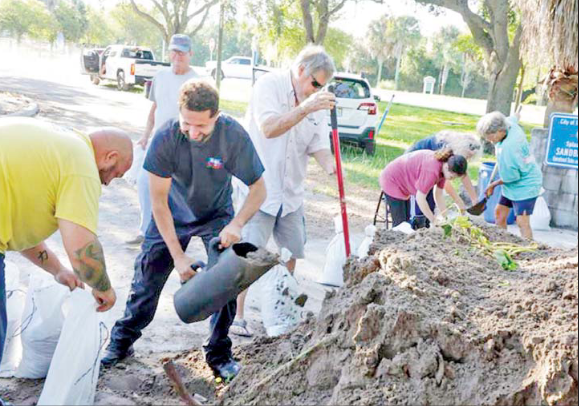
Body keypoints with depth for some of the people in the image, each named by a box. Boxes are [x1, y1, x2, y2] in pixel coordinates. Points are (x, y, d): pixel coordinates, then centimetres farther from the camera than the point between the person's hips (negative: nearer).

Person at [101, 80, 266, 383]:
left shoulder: (234, 136, -30)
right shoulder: (166, 138, -30)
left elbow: (258, 189, -18)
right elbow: (158, 201, -23)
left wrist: (237, 224, -37)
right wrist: (178, 255, -24)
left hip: (216, 216, 0)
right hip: (172, 216, 0)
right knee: (147, 280, 2)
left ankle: (219, 354, 11)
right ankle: (122, 343, 25)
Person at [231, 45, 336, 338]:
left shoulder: (317, 103, 8)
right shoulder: (269, 85, -10)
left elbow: (318, 145, 1)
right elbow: (269, 128, -24)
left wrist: (330, 166, -20)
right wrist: (306, 108, -33)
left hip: (291, 192, 7)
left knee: (291, 252, 14)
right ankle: (236, 315, 2)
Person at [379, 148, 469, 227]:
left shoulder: (445, 166, -9)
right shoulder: (432, 171, -36)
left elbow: (439, 194, -1)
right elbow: (420, 198, -31)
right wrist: (433, 220, -24)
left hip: (403, 182, 9)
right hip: (393, 181, -9)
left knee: (406, 221, 12)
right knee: (400, 223, -10)